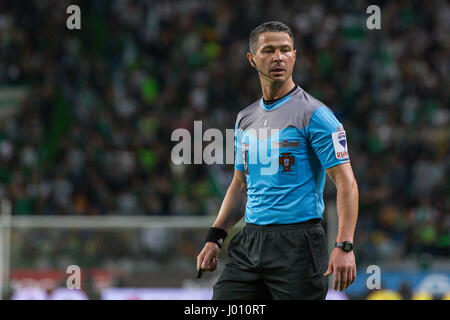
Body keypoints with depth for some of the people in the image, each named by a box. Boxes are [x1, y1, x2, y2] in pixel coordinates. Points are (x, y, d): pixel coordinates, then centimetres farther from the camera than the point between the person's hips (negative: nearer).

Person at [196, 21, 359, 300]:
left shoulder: (315, 115, -6)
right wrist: (215, 237, 14)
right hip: (249, 245, 6)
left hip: (298, 245, -6)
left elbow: (346, 182, -11)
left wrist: (344, 246, -21)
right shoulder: (245, 119, 15)